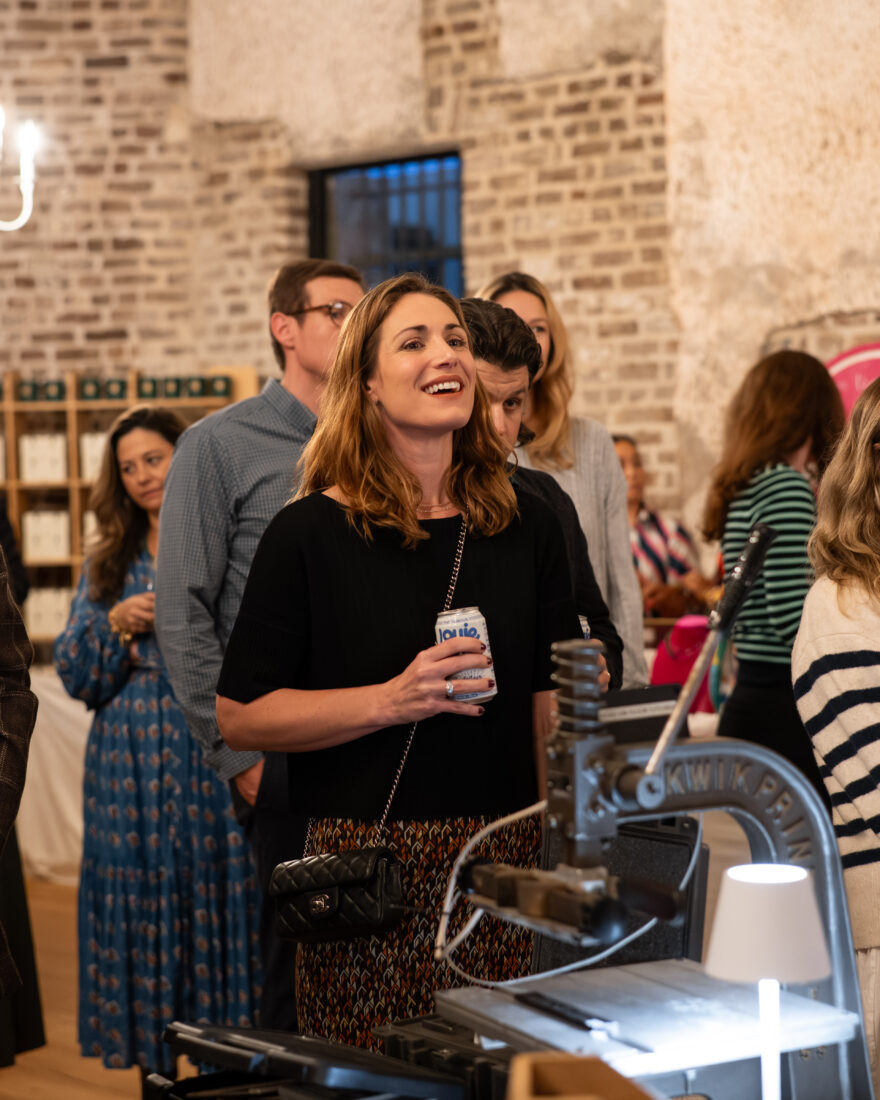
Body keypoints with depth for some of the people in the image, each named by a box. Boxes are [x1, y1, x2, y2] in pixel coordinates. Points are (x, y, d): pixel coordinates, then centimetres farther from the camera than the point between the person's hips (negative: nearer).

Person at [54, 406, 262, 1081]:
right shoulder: (108, 562, 13)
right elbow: (75, 674, 9)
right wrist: (116, 624, -7)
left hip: (212, 752, -3)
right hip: (130, 762, 3)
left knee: (215, 893, -4)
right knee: (138, 897, 2)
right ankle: (151, 1049, 11)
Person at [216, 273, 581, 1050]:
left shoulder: (526, 526, 9)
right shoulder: (312, 533, -3)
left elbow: (555, 709, 13)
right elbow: (240, 717, -6)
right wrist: (391, 700, -16)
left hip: (504, 864, 3)